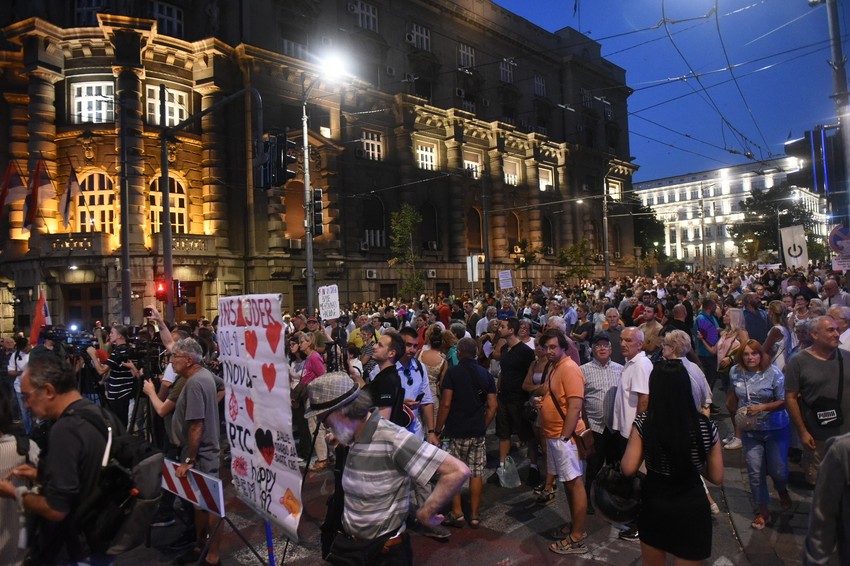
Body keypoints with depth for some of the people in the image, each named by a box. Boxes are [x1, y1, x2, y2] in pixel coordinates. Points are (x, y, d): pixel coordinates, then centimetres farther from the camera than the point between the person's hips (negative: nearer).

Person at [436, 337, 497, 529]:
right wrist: (483, 426, 13)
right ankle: (475, 515, 17)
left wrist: (438, 428, -6)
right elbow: (492, 406, 3)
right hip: (478, 432, 4)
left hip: (456, 431, -4)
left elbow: (446, 403, -14)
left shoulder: (453, 372, -8)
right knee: (477, 472, 10)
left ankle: (457, 513, 13)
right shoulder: (486, 374, 5)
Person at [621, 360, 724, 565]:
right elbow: (716, 477, -3)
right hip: (691, 507, 0)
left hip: (654, 504, 0)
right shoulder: (706, 427, -12)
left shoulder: (643, 423, -16)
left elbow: (628, 468, -13)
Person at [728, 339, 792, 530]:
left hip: (776, 430, -2)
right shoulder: (735, 372, -4)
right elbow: (733, 394, 13)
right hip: (750, 431, 2)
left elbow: (784, 401, -14)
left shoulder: (773, 373, -14)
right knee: (755, 472, 2)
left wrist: (762, 407, -24)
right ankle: (763, 511, 19)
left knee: (778, 469, 5)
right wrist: (734, 413, 9)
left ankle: (782, 491, 42)